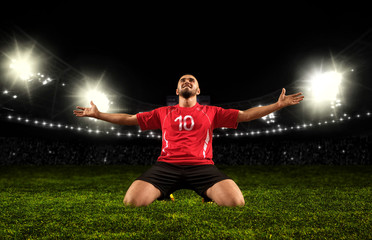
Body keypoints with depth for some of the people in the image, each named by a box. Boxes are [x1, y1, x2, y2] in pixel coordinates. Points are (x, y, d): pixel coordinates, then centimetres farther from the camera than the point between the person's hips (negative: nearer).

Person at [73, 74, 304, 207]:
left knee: (236, 202, -27)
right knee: (132, 201, -24)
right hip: (167, 166, 1)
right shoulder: (163, 112, 20)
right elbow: (129, 119, 23)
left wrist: (278, 105, 8)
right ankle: (163, 196, 9)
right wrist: (98, 114, 19)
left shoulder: (211, 112, 18)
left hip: (202, 166, 0)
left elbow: (246, 115, 15)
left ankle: (209, 196, 8)